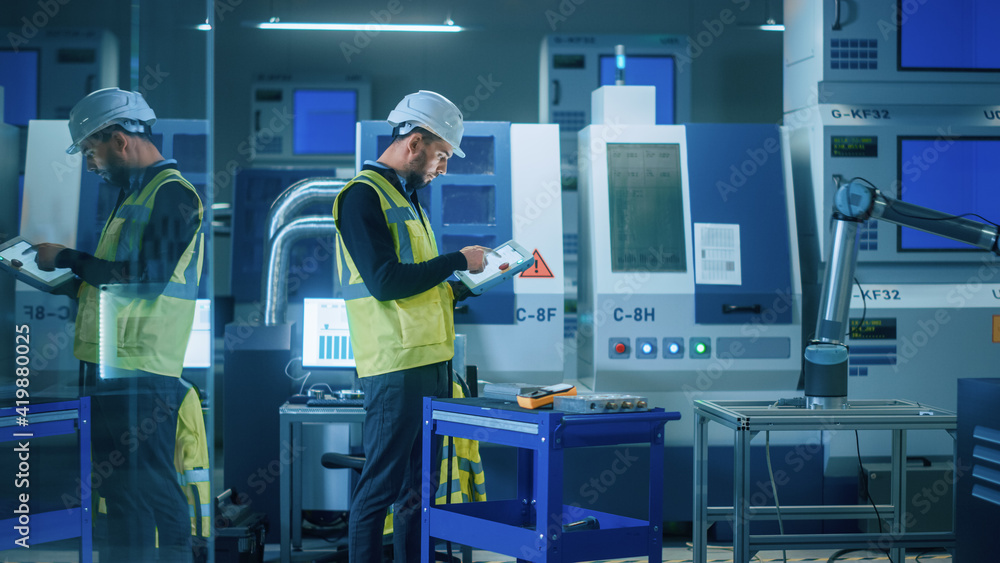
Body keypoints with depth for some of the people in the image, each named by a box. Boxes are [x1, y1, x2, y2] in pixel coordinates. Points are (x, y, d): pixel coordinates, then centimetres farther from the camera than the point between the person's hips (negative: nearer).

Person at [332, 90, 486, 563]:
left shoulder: (406, 196, 20)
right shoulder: (363, 195, -10)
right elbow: (384, 281, -20)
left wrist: (458, 288, 8)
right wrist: (458, 261, -12)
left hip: (429, 361, 10)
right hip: (396, 364, -9)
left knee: (418, 486, 14)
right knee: (381, 485, -6)